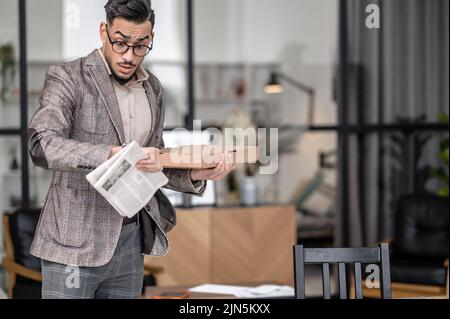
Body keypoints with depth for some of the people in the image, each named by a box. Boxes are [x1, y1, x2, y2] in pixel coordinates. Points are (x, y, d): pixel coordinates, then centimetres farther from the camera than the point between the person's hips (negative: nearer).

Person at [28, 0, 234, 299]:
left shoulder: (153, 89, 10)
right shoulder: (68, 79, -9)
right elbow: (42, 145, -25)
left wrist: (195, 175, -3)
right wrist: (116, 153, -37)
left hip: (131, 240, 6)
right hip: (76, 243, -6)